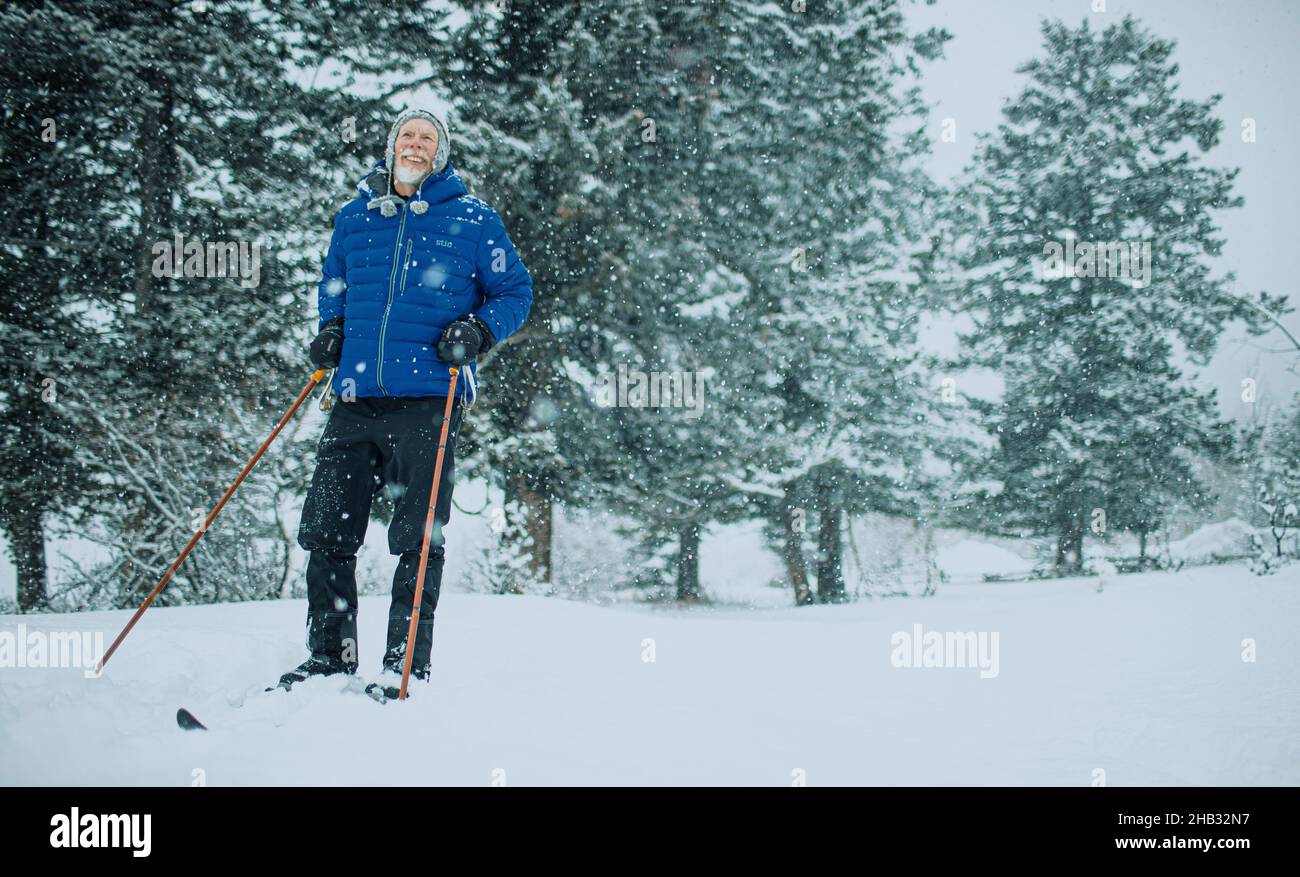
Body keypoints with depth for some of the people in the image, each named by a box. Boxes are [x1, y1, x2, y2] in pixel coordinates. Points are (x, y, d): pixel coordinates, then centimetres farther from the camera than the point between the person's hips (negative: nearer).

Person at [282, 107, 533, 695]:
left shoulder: (472, 220, 6)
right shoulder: (354, 218, 16)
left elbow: (516, 291, 10)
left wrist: (477, 332, -8)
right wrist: (331, 329, 10)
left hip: (428, 402, -3)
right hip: (357, 400, 4)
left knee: (416, 539, -5)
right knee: (327, 531, 2)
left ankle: (406, 666, 4)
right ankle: (329, 656, 14)